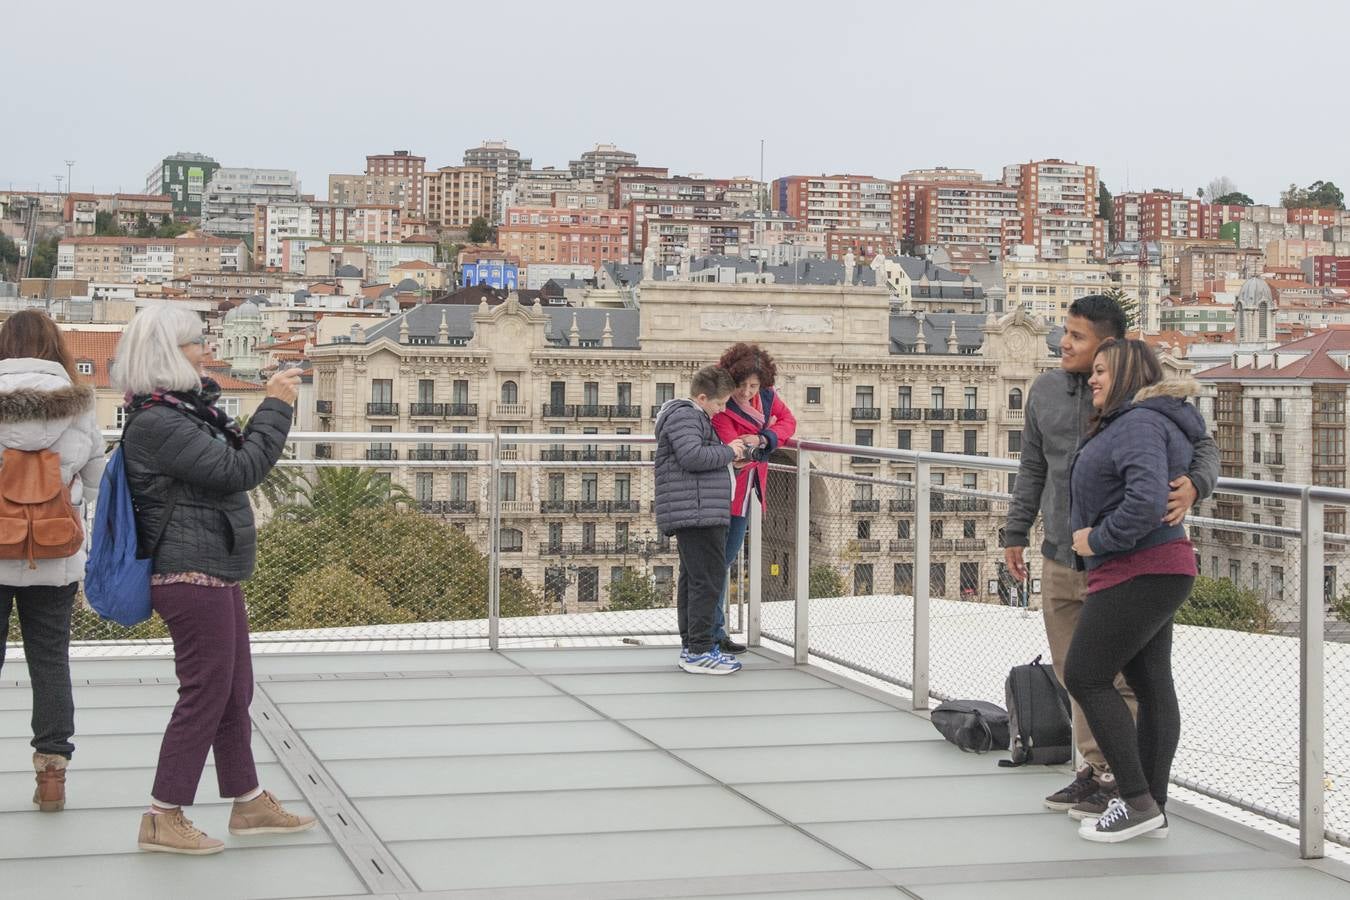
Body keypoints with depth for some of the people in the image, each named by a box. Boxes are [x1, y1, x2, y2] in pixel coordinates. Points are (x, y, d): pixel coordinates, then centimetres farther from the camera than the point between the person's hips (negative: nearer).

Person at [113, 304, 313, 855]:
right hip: (192, 577, -10)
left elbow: (237, 458, 25)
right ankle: (162, 819, 2)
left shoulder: (184, 410, 14)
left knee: (235, 694, 16)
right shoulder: (155, 423, -18)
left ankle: (249, 803, 26)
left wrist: (274, 407, 12)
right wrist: (276, 407, -11)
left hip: (217, 576, 10)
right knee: (205, 695, -5)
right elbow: (239, 470, -20)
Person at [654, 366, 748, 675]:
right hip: (696, 512, -11)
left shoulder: (695, 417, 25)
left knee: (692, 579, 13)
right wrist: (728, 452, -11)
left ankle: (691, 646, 19)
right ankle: (699, 651, -11)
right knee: (708, 578, -11)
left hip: (698, 515, 11)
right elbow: (692, 456, -23)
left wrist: (728, 452, 18)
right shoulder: (685, 416, -10)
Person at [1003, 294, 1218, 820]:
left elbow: (1202, 446, -8)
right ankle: (1095, 770, 22)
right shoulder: (1045, 392, 7)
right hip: (1060, 560, 6)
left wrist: (1193, 486, -30)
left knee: (1118, 677, -2)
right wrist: (1015, 534, 19)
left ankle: (1121, 779, 8)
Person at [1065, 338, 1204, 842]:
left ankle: (1137, 802, -7)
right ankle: (1152, 807, 12)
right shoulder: (1128, 423, 18)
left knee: (1085, 677, -7)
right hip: (1155, 573, 11)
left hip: (1137, 573, -11)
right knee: (1152, 687, 9)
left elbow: (1147, 501, -29)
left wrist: (1098, 540, -17)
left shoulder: (1138, 425, -15)